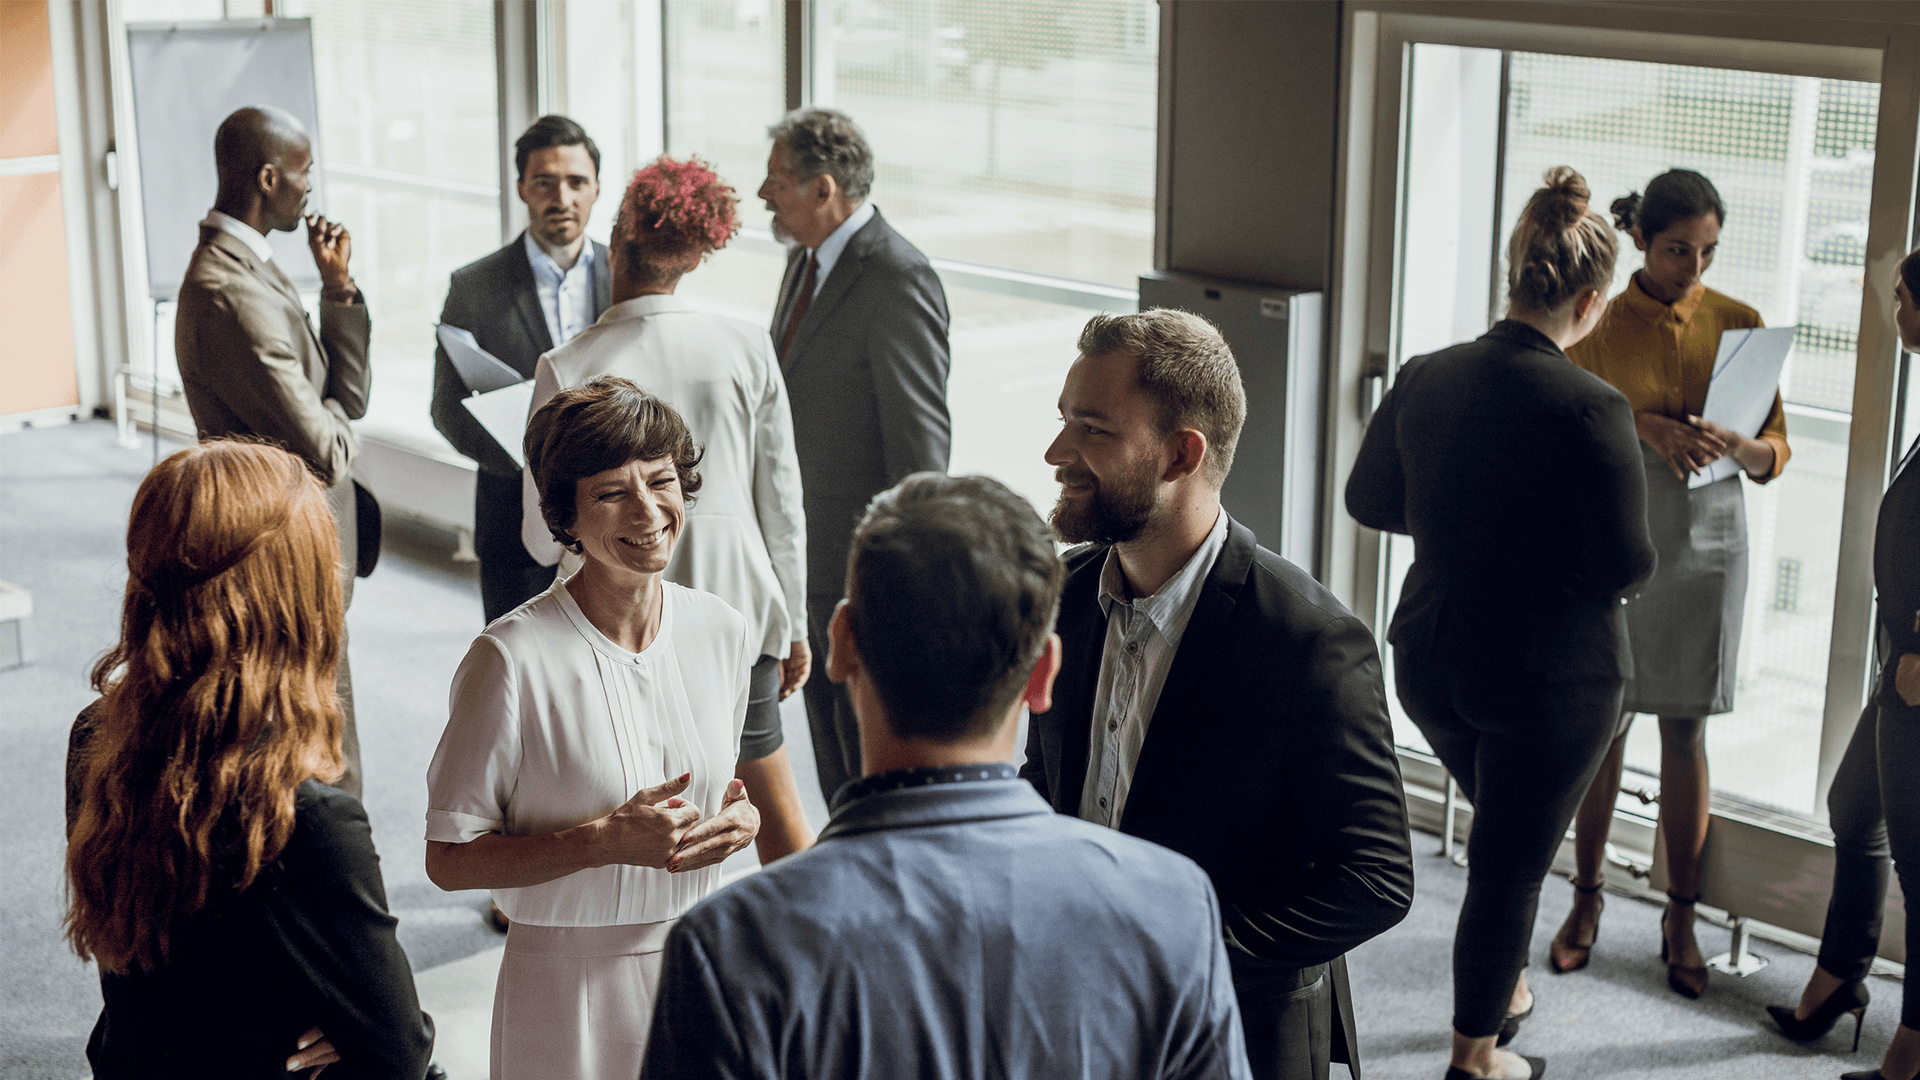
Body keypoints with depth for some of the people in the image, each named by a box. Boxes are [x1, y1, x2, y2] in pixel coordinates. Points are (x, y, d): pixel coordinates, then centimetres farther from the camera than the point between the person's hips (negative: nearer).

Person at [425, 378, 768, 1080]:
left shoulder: (724, 634, -1)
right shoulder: (513, 658, -17)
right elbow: (450, 859, -14)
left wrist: (740, 819, -8)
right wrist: (607, 841, -24)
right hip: (572, 990, -4)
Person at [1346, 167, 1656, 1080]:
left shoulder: (1426, 379, -6)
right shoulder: (1590, 409, -22)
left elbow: (1369, 499, 8)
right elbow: (1625, 566, -18)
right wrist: (1560, 539, 2)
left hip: (1430, 660, 6)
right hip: (1551, 677, -5)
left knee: (1507, 829, 30)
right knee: (1512, 860, 12)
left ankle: (1503, 988, 46)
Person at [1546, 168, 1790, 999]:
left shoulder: (1738, 324, 2)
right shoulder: (1600, 329, -2)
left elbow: (1777, 453, 2)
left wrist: (1739, 446, -21)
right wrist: (1642, 428, -17)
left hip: (1705, 541, 1)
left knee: (1685, 734, 5)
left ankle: (1681, 916, 15)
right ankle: (1587, 899, 20)